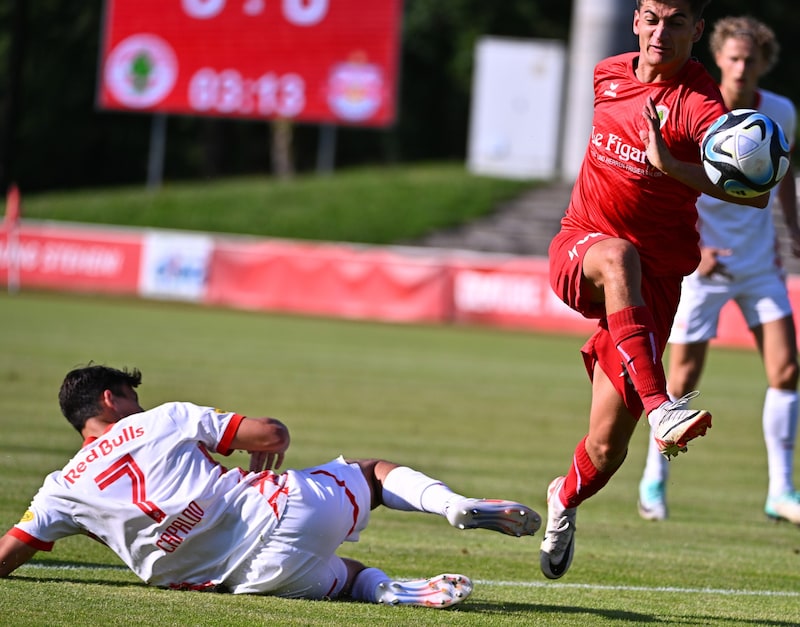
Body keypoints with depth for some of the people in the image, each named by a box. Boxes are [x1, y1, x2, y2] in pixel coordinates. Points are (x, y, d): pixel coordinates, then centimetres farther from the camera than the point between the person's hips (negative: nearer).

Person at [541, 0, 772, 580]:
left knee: (607, 449, -3)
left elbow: (755, 193, -29)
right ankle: (660, 406, -49)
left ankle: (566, 500, 33)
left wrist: (673, 167, -42)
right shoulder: (609, 75, 4)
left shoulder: (698, 103, -15)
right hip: (581, 244, 3)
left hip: (655, 276, -3)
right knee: (618, 258, -38)